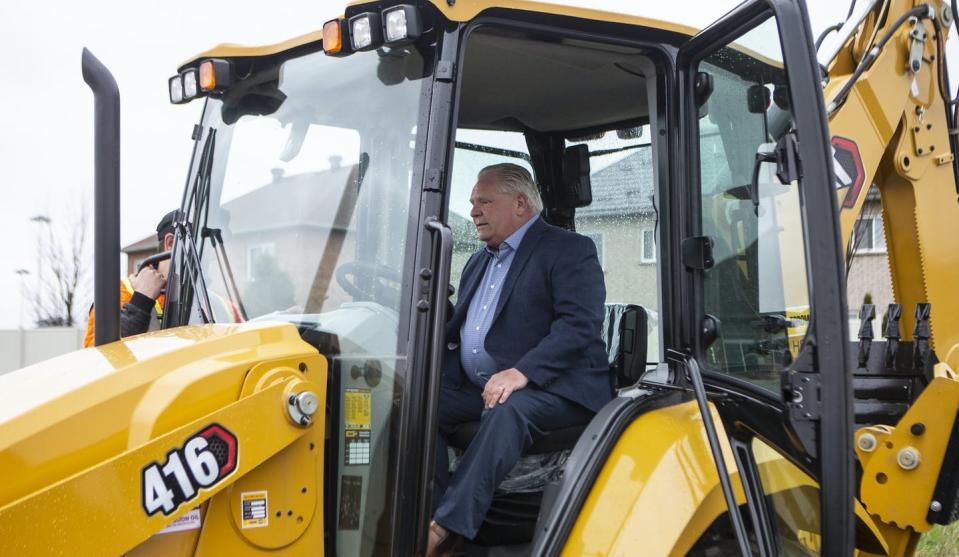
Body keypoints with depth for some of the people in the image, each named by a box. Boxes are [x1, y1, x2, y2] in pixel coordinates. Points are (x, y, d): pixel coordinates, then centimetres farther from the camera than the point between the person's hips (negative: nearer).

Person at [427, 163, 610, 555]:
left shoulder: (570, 250, -2)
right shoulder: (478, 262, 24)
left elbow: (580, 323, -16)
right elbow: (457, 334, 20)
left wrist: (522, 372, -27)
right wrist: (438, 381, 0)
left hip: (551, 388, -7)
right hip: (479, 388, 8)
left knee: (508, 411, -37)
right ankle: (429, 520, -22)